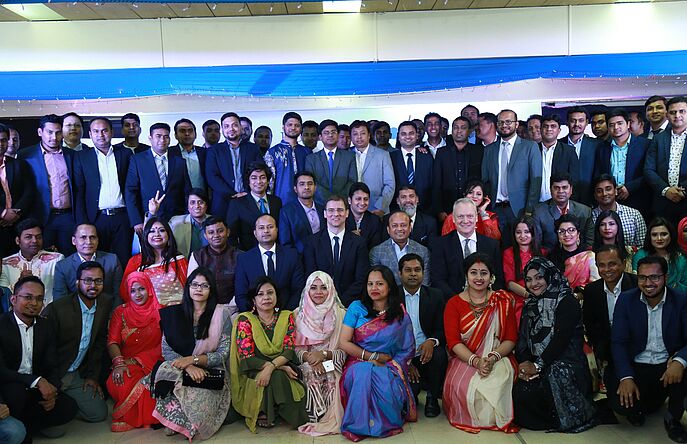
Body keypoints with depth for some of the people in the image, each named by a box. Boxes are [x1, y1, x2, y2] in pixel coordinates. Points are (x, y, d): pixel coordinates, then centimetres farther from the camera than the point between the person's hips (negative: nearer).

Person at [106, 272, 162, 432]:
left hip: (151, 364, -2)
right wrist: (119, 363, -21)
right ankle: (126, 416, -5)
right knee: (115, 383, -31)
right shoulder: (120, 312, 11)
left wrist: (136, 360, -11)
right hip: (126, 364, 2)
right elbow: (112, 342, 0)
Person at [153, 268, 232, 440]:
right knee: (170, 387, -32)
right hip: (178, 371, 2)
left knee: (197, 401, -33)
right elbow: (166, 350, 0)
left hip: (211, 373, -2)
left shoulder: (221, 314, 1)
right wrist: (188, 367, -18)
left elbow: (223, 354, -3)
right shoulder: (174, 314, 8)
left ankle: (188, 426, -1)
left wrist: (192, 359, -16)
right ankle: (175, 423, -5)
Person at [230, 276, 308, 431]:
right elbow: (247, 358, -9)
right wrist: (280, 367, -20)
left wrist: (271, 367, -26)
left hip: (282, 370, 2)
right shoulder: (245, 320, -1)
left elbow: (289, 350, -5)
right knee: (277, 377, -32)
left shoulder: (286, 317, 6)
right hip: (254, 374, -2)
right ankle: (263, 414, -11)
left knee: (274, 376, -31)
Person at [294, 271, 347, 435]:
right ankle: (312, 417, -12)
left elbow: (344, 351, -2)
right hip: (307, 365, 1)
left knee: (330, 379, -30)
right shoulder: (298, 314, 6)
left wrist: (323, 354, -19)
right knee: (310, 374, -29)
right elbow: (296, 348, 2)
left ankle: (330, 420, -10)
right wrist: (309, 357, -19)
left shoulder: (340, 314, 2)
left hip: (333, 366, -1)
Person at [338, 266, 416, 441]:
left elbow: (407, 350, 4)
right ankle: (361, 424, -18)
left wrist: (391, 365, -14)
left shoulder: (401, 315, 6)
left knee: (385, 384, -36)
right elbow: (344, 343, -1)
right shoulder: (357, 308, 5)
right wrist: (373, 357, -8)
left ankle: (384, 423, -8)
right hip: (358, 363, 0)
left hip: (389, 368, 0)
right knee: (363, 373, -37)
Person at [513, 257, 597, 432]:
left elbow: (561, 338, -14)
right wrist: (524, 364, -10)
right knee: (519, 390, -27)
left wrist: (538, 365, -18)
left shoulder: (567, 302, -3)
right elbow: (522, 339, 10)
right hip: (534, 364, 5)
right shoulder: (530, 305, 19)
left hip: (564, 363, -5)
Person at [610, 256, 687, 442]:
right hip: (637, 367, 0)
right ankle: (640, 406, 14)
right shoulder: (626, 299, -4)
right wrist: (626, 377, -18)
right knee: (620, 403, -25)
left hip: (669, 365, 0)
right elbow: (618, 342, -5)